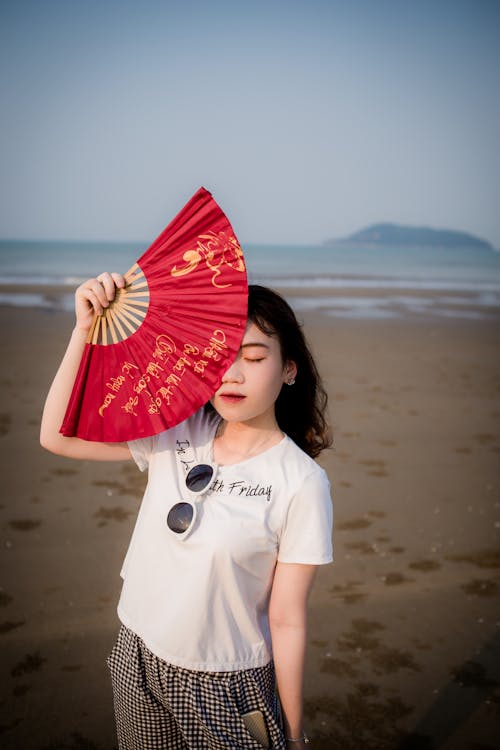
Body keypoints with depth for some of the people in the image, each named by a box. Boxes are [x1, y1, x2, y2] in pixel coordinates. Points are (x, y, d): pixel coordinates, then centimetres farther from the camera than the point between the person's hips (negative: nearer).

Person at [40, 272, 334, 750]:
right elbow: (57, 436, -9)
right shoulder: (175, 433, -7)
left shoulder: (301, 483, -18)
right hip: (137, 659, 4)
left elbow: (288, 621, -13)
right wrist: (86, 329, -16)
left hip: (225, 687, -3)